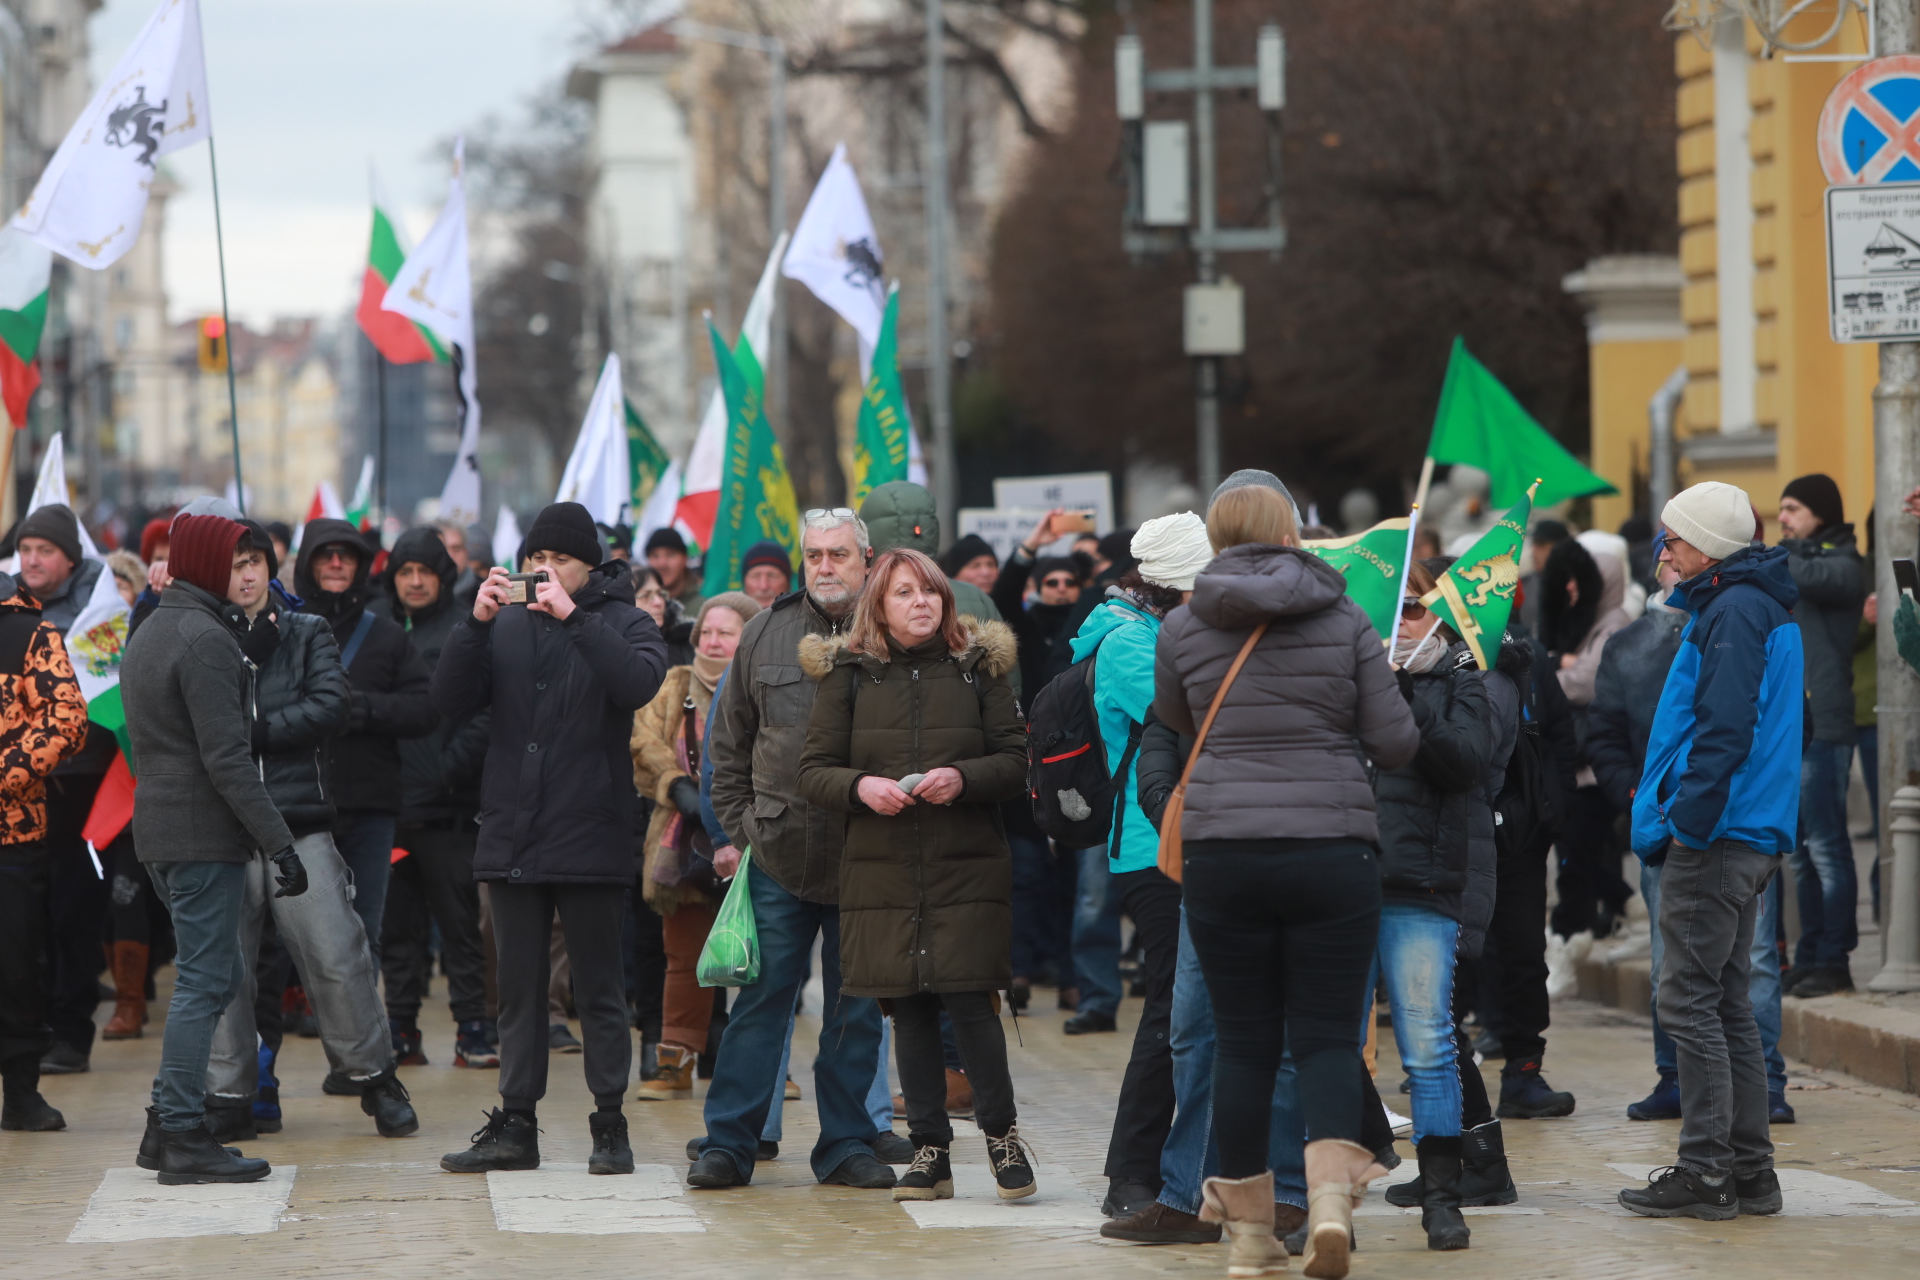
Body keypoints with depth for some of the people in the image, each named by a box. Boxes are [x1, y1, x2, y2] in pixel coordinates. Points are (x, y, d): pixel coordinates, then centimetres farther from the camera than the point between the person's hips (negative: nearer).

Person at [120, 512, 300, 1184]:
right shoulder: (205, 640, -15)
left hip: (160, 826, 10)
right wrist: (280, 844, -20)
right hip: (205, 833, -10)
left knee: (216, 975, 15)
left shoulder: (146, 636, 16)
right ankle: (182, 1135, -4)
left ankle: (167, 1125, 15)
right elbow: (226, 758, -20)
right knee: (205, 982, -5)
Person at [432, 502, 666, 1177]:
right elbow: (451, 700, 0)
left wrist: (573, 617, -23)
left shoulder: (621, 621, 2)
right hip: (512, 836, 4)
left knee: (599, 991, 1)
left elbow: (639, 682, -19)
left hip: (590, 837, -4)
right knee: (519, 989, 9)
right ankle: (515, 1126, 13)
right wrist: (476, 624, -13)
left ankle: (610, 1127, 7)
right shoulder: (507, 626, 11)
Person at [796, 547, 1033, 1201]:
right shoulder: (847, 675, 6)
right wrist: (860, 786, -16)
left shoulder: (979, 668, 6)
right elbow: (814, 773, 5)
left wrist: (963, 778, -15)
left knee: (968, 998, -9)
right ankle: (929, 1151, 12)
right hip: (882, 870, 1)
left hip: (967, 865, -1)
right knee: (910, 1008, 4)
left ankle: (1002, 1132, 10)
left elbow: (1016, 761, 4)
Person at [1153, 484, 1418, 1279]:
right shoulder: (1345, 621, 2)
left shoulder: (1183, 627, 3)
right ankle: (1331, 1192, -19)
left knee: (1244, 1040, 9)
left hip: (1222, 852, 1)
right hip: (1333, 850, -1)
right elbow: (1396, 745, 4)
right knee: (1327, 1035, 4)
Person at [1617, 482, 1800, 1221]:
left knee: (1690, 1000, -8)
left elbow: (1725, 730, -22)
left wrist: (1689, 821, -21)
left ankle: (1705, 1172, -8)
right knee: (1726, 1001, 13)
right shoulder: (1764, 608, 19)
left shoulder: (1733, 613, -13)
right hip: (1751, 838, 10)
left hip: (1715, 842, -10)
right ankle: (1749, 1170, 14)